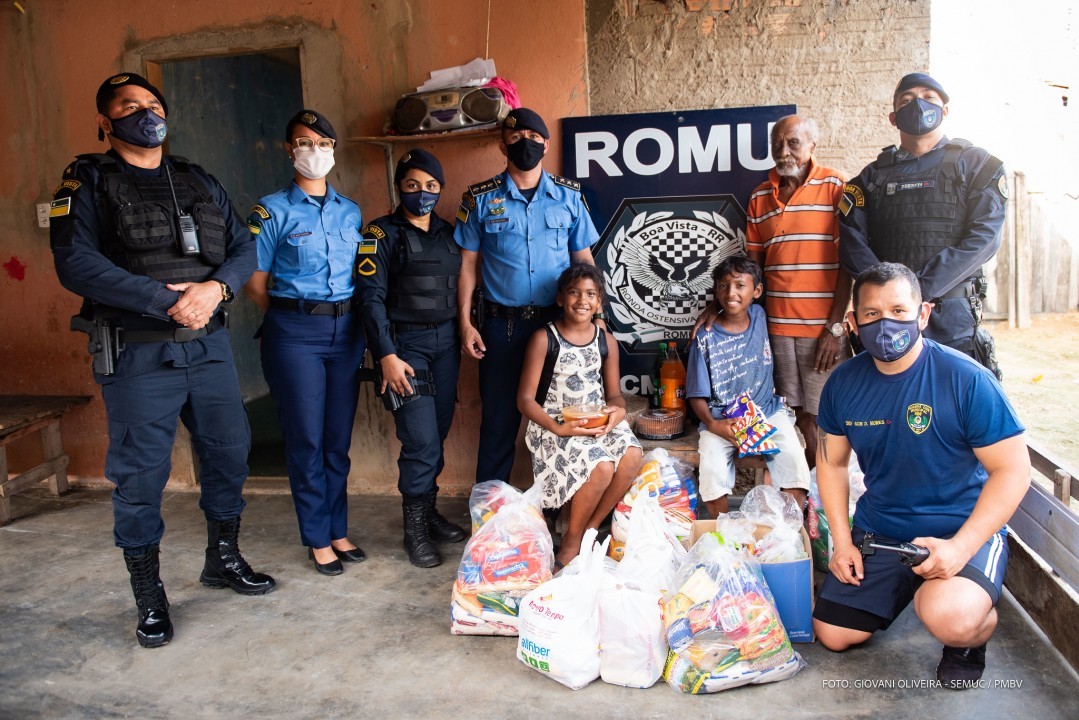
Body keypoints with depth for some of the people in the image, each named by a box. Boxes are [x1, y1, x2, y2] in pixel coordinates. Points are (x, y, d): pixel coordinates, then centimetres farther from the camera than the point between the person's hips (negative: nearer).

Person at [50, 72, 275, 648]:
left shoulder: (199, 183, 15)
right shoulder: (88, 183, 0)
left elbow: (243, 248, 8)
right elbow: (76, 264, -14)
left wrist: (215, 288, -13)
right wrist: (166, 300, -20)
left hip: (209, 346, 5)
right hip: (137, 355, -4)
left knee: (229, 451, 11)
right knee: (140, 475, 2)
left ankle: (223, 559, 33)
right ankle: (149, 598, 19)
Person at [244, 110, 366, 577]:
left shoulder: (350, 211, 11)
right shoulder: (272, 211, -2)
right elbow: (255, 284, -1)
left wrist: (357, 321, 6)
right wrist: (290, 315, 1)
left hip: (346, 329, 4)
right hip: (295, 332, -4)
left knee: (339, 438, 10)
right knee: (306, 438, 2)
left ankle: (338, 531, 23)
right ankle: (317, 539, 15)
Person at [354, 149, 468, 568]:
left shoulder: (448, 233, 14)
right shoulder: (382, 234, -3)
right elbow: (371, 297, -10)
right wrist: (386, 355, -17)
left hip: (446, 343, 5)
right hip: (406, 344, -5)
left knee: (437, 436, 8)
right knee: (421, 441, -8)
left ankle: (428, 510, 24)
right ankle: (415, 527, 7)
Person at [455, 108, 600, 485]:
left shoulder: (569, 196, 4)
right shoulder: (480, 199, 2)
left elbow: (584, 260, 7)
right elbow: (468, 264, 3)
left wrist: (595, 313, -1)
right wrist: (465, 322, -3)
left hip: (557, 322, 1)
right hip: (501, 323, -1)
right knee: (499, 414, 7)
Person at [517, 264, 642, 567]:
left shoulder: (606, 341, 8)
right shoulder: (544, 339, -7)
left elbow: (614, 393, 12)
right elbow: (525, 399, -9)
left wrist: (618, 410, -14)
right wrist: (559, 428, -24)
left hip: (597, 419, 5)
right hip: (554, 424, -5)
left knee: (632, 455, -25)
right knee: (602, 467, -29)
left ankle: (589, 528, -3)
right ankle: (571, 543, -4)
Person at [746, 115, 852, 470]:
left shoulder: (835, 186, -3)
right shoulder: (760, 197, 11)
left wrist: (835, 326, -11)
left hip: (824, 326, -4)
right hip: (777, 324, 4)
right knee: (800, 414, 10)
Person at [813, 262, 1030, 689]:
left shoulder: (965, 379, -18)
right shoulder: (843, 383, -4)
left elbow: (1012, 469, -15)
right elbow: (831, 462, 8)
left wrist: (960, 547, -25)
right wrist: (842, 541, -1)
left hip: (963, 528, -5)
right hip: (877, 531, 5)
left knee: (948, 619, -35)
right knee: (832, 635, 7)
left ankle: (971, 639, 5)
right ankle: (906, 590, 35)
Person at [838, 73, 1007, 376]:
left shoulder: (976, 164, 7)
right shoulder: (874, 174, 14)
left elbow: (984, 236, -6)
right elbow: (851, 239, 1)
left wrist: (920, 289, -17)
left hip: (952, 315, -2)